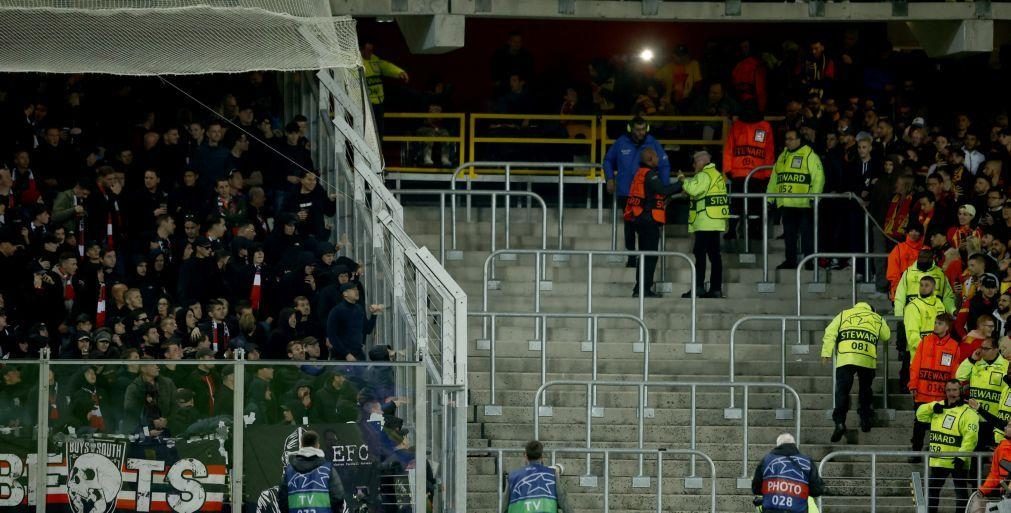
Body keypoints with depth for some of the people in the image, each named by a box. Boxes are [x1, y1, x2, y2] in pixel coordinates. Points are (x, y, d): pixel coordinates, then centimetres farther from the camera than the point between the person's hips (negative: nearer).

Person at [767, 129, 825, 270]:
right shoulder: (782, 156, 19)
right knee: (789, 234, 10)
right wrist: (769, 197, 19)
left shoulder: (810, 155, -3)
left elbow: (818, 177, -11)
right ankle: (790, 261, 17)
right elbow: (774, 178, 24)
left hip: (804, 204, -7)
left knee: (807, 234, -5)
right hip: (786, 204, 7)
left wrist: (814, 196, -19)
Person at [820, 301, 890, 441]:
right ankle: (865, 420, 20)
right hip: (868, 360, 1)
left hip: (845, 358, -1)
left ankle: (840, 422, -19)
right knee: (865, 390, 21)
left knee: (842, 391, -4)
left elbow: (830, 333, 10)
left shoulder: (843, 315, 21)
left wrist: (826, 353, 6)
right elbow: (886, 336, 36)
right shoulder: (877, 319, 23)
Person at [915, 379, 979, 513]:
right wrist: (932, 407, -8)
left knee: (961, 491, 2)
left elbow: (970, 437, -20)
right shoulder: (938, 407, 10)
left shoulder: (968, 413, -12)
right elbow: (921, 415, 11)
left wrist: (962, 456, -28)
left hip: (957, 461, -6)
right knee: (932, 489, 14)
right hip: (938, 460, 6)